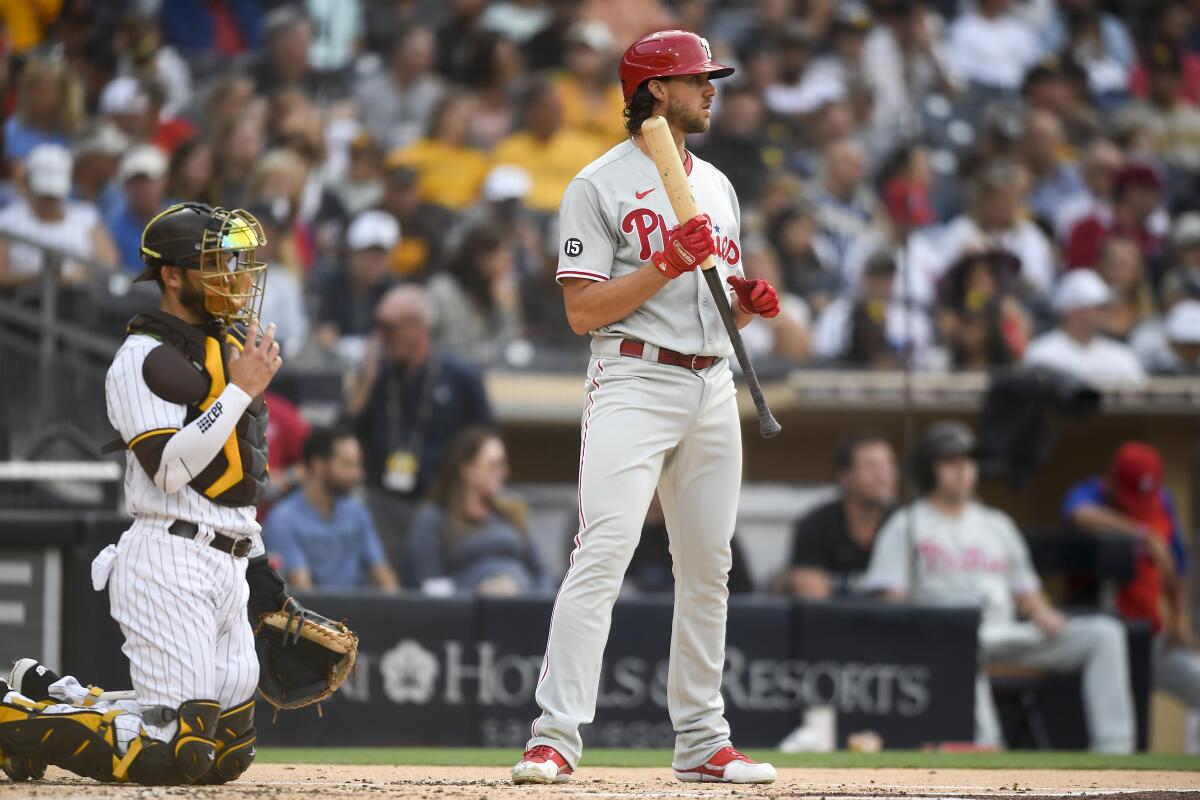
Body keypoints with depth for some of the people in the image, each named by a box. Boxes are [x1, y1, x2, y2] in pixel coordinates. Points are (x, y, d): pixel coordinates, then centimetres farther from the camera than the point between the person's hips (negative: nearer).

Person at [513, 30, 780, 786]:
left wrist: (753, 298, 1)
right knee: (603, 556, -16)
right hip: (635, 380, -7)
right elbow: (583, 310, -9)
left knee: (707, 567, 8)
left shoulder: (716, 186, 19)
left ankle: (702, 741, 15)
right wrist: (668, 264, -17)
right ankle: (556, 737, -20)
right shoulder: (600, 185, -3)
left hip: (713, 385, 7)